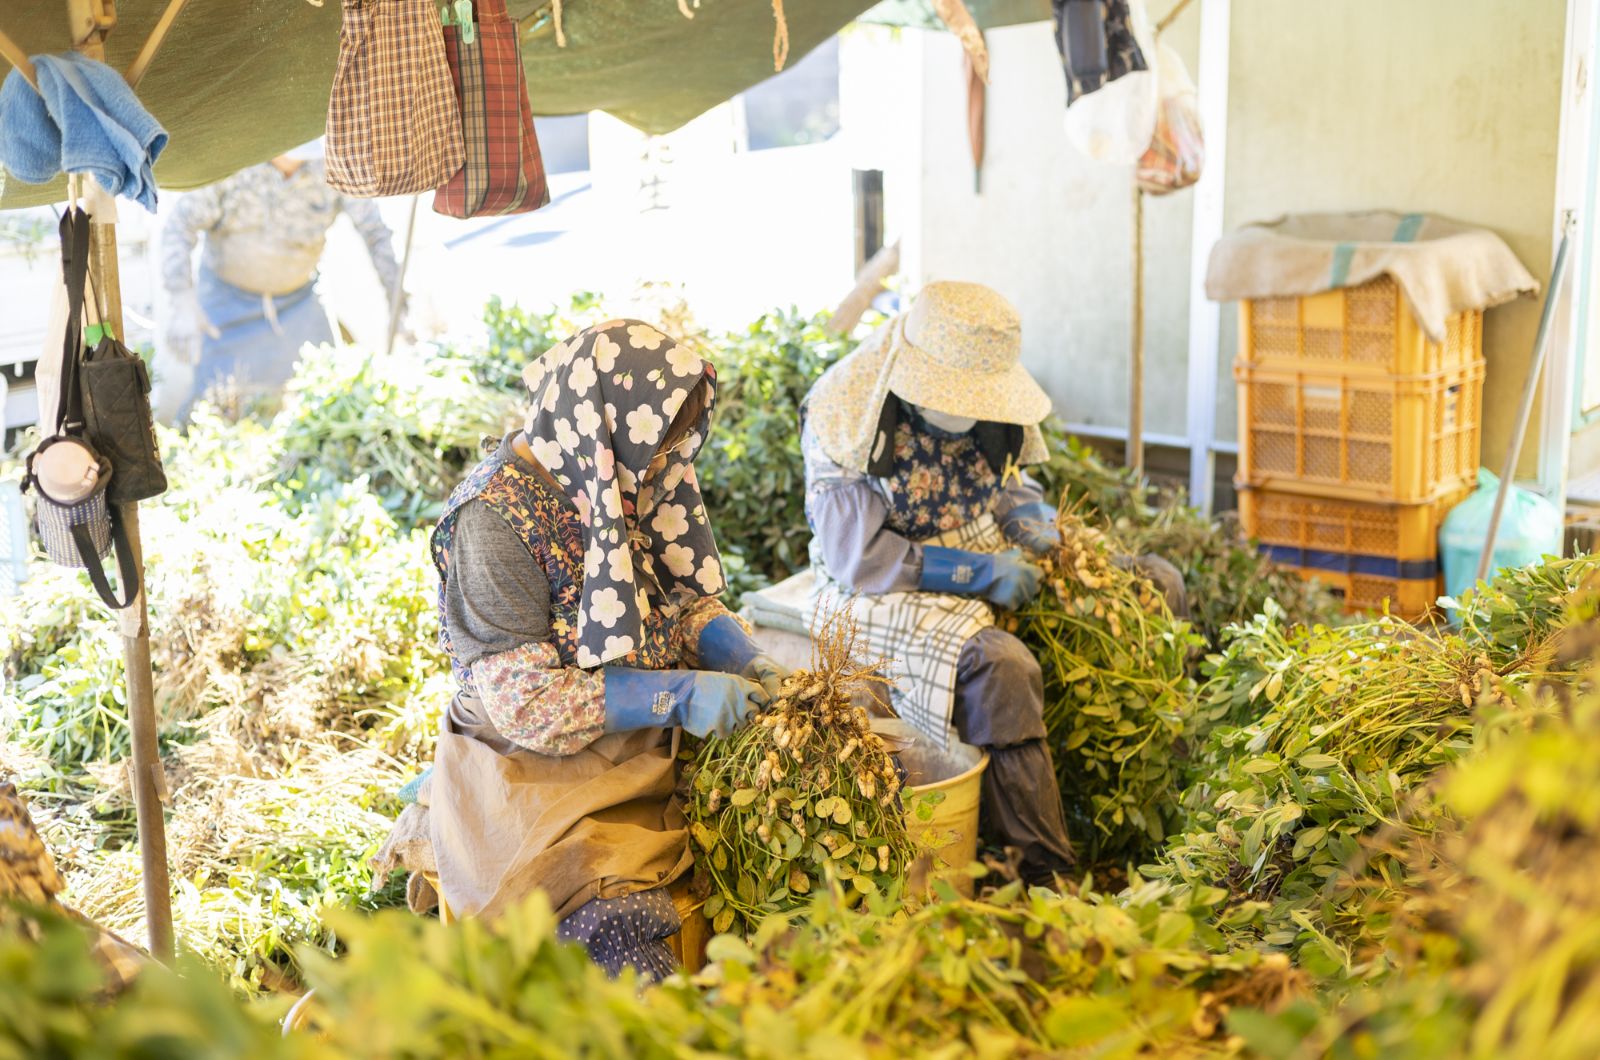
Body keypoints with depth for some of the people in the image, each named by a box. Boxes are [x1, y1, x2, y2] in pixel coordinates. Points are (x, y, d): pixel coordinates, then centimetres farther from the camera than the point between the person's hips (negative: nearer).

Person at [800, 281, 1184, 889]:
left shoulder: (977, 407, 0)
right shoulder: (850, 423, -20)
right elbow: (859, 559, -21)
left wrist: (1028, 511, -6)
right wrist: (979, 571, -23)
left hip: (991, 567, 7)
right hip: (883, 591, -7)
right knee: (1000, 668, -37)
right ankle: (1041, 874, -27)